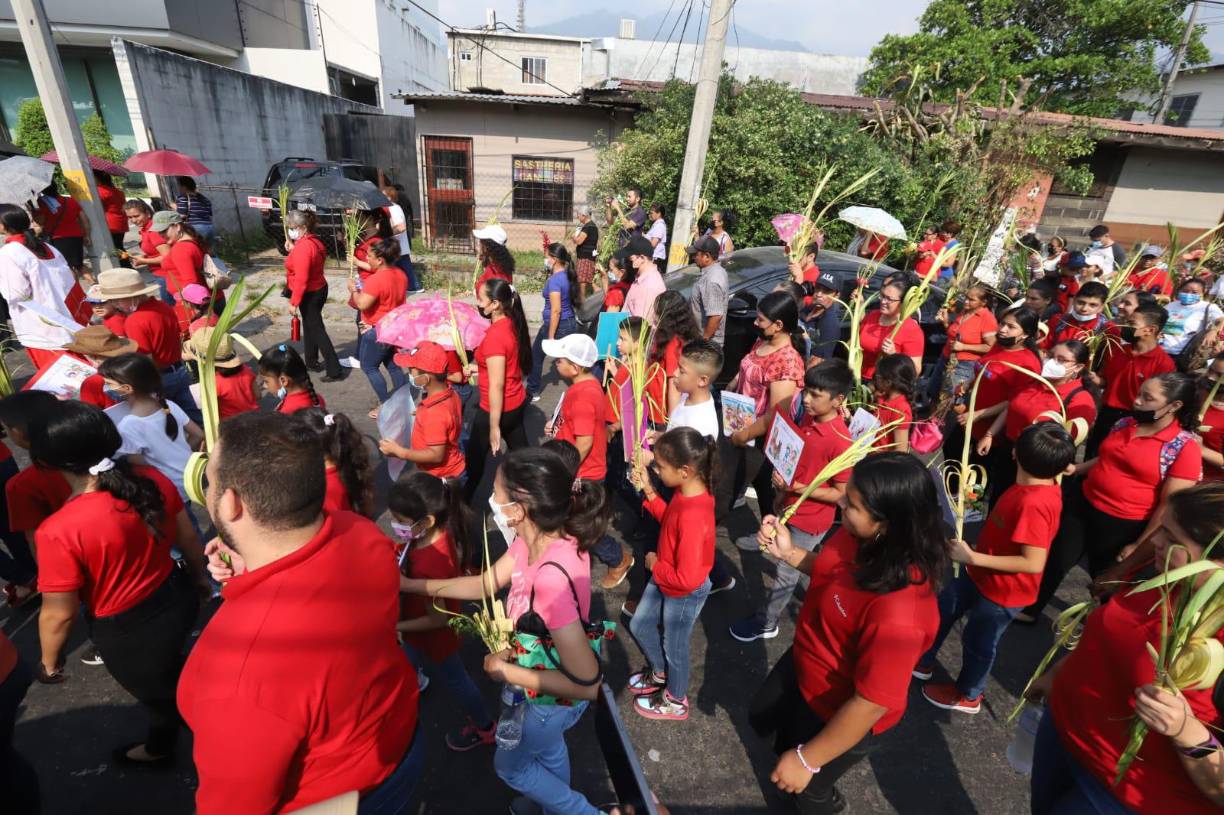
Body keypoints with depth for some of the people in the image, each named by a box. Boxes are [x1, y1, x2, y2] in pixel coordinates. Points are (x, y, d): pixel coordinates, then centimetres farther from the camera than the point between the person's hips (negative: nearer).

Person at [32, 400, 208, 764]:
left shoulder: (59, 531, -32)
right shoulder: (152, 480, -17)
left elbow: (59, 613, -18)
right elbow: (188, 538, -2)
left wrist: (50, 662, 2)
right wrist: (199, 578, 17)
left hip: (127, 633, -6)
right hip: (175, 598, 6)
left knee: (160, 695, 25)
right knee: (163, 676, 36)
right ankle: (160, 745, 65)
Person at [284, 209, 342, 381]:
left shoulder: (302, 247, -24)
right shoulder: (314, 241, 6)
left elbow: (301, 279, -27)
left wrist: (294, 302, -23)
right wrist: (292, 249, 8)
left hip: (309, 295, -10)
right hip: (319, 290, 10)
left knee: (317, 330, -5)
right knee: (310, 326, 21)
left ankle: (334, 370, -5)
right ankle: (312, 361, 35)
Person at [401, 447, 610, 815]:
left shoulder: (551, 576, -44)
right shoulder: (543, 536, -19)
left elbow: (586, 684, -37)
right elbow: (486, 582, -4)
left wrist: (507, 672, -26)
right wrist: (411, 585, -4)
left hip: (553, 697, -7)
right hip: (544, 672, 7)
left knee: (510, 765, 25)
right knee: (549, 750, 36)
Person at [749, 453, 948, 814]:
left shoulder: (898, 613, -43)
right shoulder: (860, 537, -19)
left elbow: (871, 703, -31)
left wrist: (807, 759, -19)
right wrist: (788, 553, -9)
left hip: (836, 714, -6)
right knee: (761, 718, 33)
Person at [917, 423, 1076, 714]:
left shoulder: (1033, 503, -37)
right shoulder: (1046, 485, -11)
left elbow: (1034, 563, -35)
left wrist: (973, 558, -32)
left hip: (1003, 590, -8)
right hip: (981, 574, 8)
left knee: (978, 641, 17)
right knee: (942, 610, 23)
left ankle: (968, 695, 45)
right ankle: (923, 662, 46)